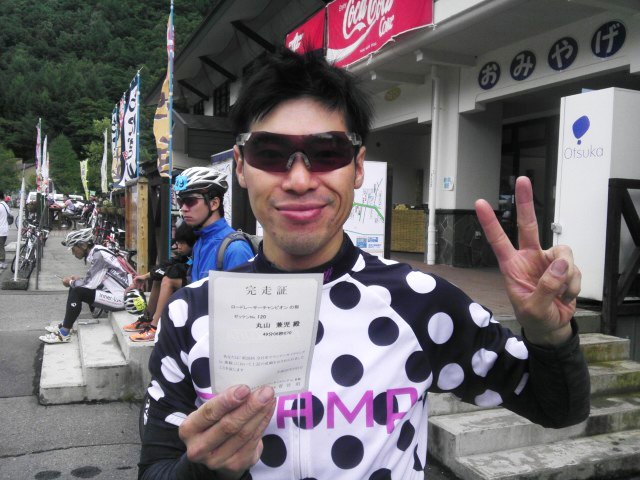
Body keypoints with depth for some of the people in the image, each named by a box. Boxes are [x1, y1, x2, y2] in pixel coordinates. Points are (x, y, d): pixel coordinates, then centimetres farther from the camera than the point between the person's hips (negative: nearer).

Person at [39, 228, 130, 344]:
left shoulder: (98, 254, -18)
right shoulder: (95, 252, 10)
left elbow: (91, 284, -18)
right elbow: (94, 281, 19)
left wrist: (71, 282, -1)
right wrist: (78, 280, 5)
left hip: (119, 298, -10)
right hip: (113, 292, 10)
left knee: (77, 292, -16)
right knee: (75, 288, 12)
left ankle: (64, 334, -6)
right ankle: (64, 325, 19)